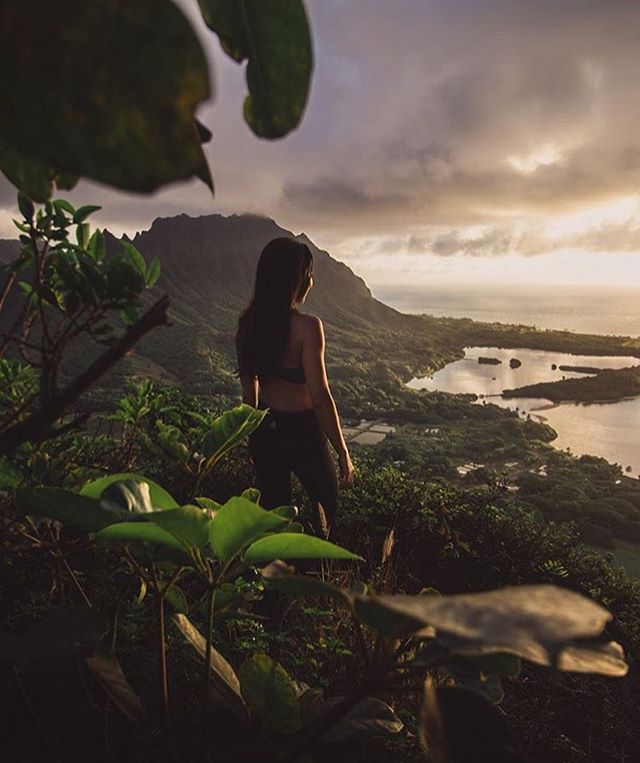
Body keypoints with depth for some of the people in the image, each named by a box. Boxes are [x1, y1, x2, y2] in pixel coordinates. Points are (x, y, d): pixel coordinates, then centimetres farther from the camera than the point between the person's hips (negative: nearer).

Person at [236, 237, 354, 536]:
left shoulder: (248, 322, -2)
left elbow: (249, 386, 7)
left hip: (263, 430, 6)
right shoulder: (307, 326, -22)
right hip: (301, 432, -6)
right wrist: (342, 452, -13)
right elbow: (320, 397, -22)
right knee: (327, 506, 20)